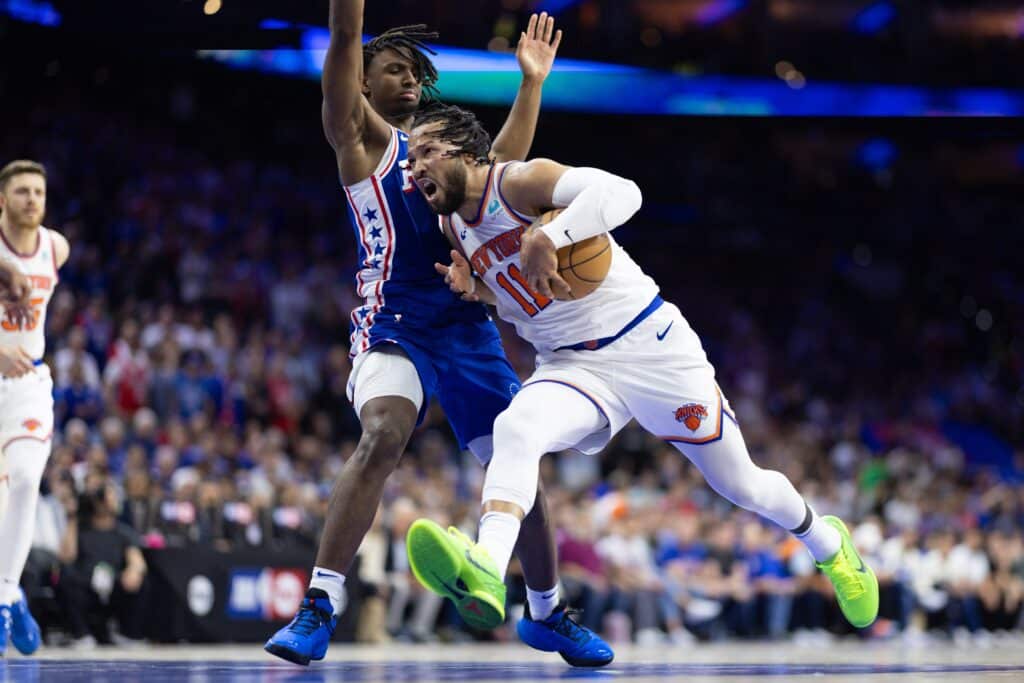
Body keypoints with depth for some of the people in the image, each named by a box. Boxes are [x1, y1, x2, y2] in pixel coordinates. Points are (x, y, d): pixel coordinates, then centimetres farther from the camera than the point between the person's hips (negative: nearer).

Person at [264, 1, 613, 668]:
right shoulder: (362, 135, 4)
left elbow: (503, 169, 36)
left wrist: (532, 81, 34)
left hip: (468, 325, 7)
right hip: (396, 322, -7)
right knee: (383, 436, -32)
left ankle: (549, 613, 26)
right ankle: (319, 607, -29)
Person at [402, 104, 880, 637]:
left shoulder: (519, 181, -16)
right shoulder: (454, 225, 7)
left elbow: (622, 193, -33)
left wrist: (547, 237, -41)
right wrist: (474, 287, 1)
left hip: (649, 347, -5)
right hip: (571, 366, 5)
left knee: (739, 485, 8)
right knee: (514, 429, -30)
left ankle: (829, 544, 39)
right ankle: (485, 572, -53)